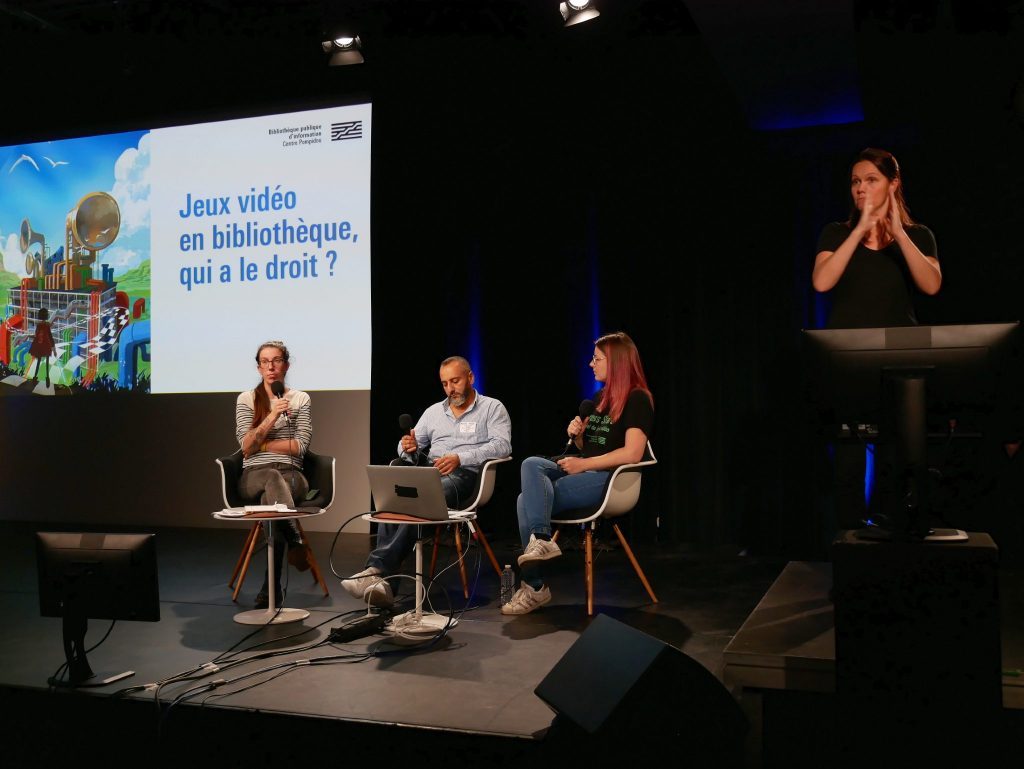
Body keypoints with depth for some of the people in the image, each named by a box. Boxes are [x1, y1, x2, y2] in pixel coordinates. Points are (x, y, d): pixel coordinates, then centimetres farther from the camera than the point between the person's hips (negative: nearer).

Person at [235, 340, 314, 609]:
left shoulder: (300, 399, 12)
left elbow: (300, 446, 0)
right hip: (254, 475, 0)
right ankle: (296, 541, -46)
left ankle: (271, 589, -37)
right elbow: (246, 447, -3)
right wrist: (272, 416, -14)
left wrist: (260, 445, -2)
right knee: (273, 478, -39)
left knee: (270, 496, -36)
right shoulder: (246, 399, 11)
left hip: (292, 476, 0)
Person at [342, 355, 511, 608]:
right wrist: (408, 448, -4)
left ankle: (377, 569, -39)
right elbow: (411, 450, 24)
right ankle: (378, 575, -41)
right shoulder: (434, 411, 27)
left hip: (464, 475, -4)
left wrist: (460, 458, -19)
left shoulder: (492, 408, 11)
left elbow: (502, 445, -6)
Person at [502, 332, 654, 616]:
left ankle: (534, 586, -17)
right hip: (584, 472, 8)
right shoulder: (601, 398, 22)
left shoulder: (638, 399, -5)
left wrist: (584, 464, -16)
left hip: (609, 478, -8)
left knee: (530, 499, -21)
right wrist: (577, 435, 5)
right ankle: (540, 540, -30)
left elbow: (632, 453, -17)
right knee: (531, 464, -20)